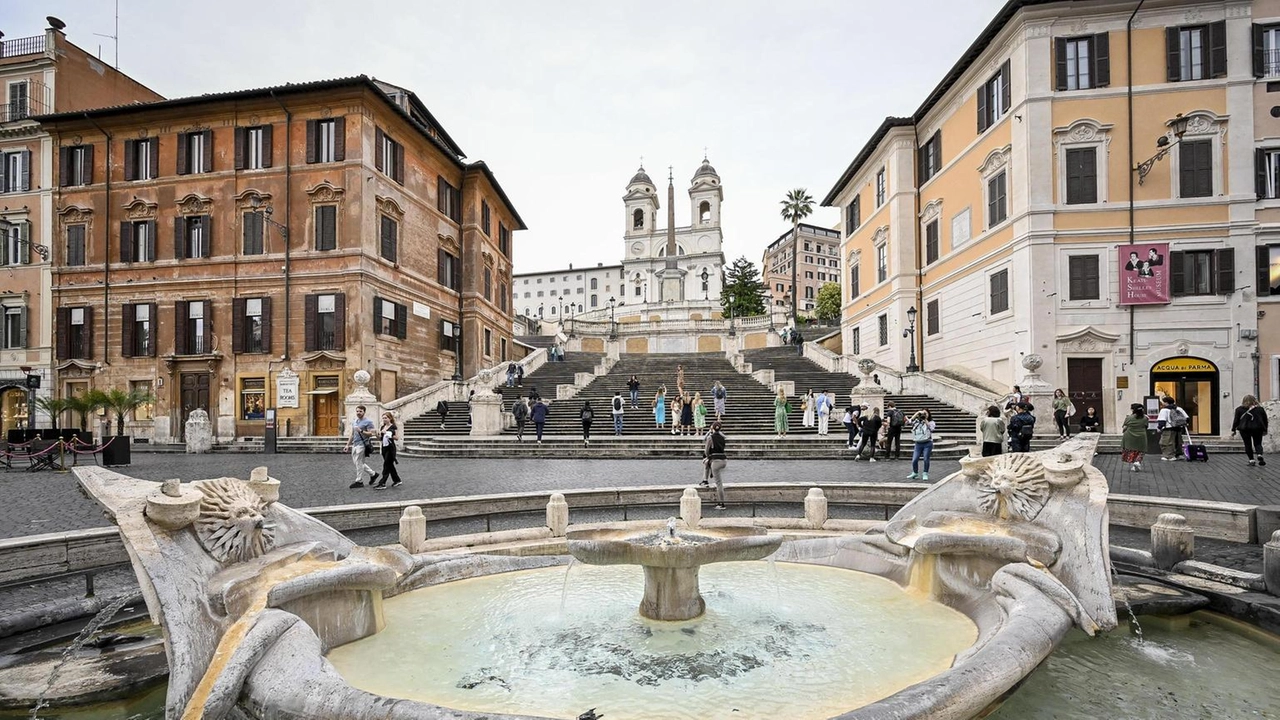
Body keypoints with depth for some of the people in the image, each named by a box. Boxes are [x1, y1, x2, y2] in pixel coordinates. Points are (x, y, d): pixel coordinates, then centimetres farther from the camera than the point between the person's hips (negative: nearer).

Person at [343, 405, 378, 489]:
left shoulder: (368, 422, -8)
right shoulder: (354, 422, 16)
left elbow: (371, 434, -14)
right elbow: (352, 435, 21)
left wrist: (361, 431, -25)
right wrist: (347, 445, 17)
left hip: (362, 445, -9)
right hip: (354, 444, 9)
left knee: (359, 463, -5)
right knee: (355, 462, 12)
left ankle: (359, 481, 5)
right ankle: (373, 474, 21)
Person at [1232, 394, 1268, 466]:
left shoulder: (1239, 409, -3)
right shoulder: (1260, 409, 5)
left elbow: (1236, 420, -2)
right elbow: (1265, 420, 10)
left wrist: (1233, 429, 6)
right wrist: (1265, 430, 20)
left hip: (1244, 429, -2)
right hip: (1257, 429, 2)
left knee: (1248, 445, 5)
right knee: (1258, 443, 12)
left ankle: (1251, 460, 1)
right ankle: (1260, 454, -14)